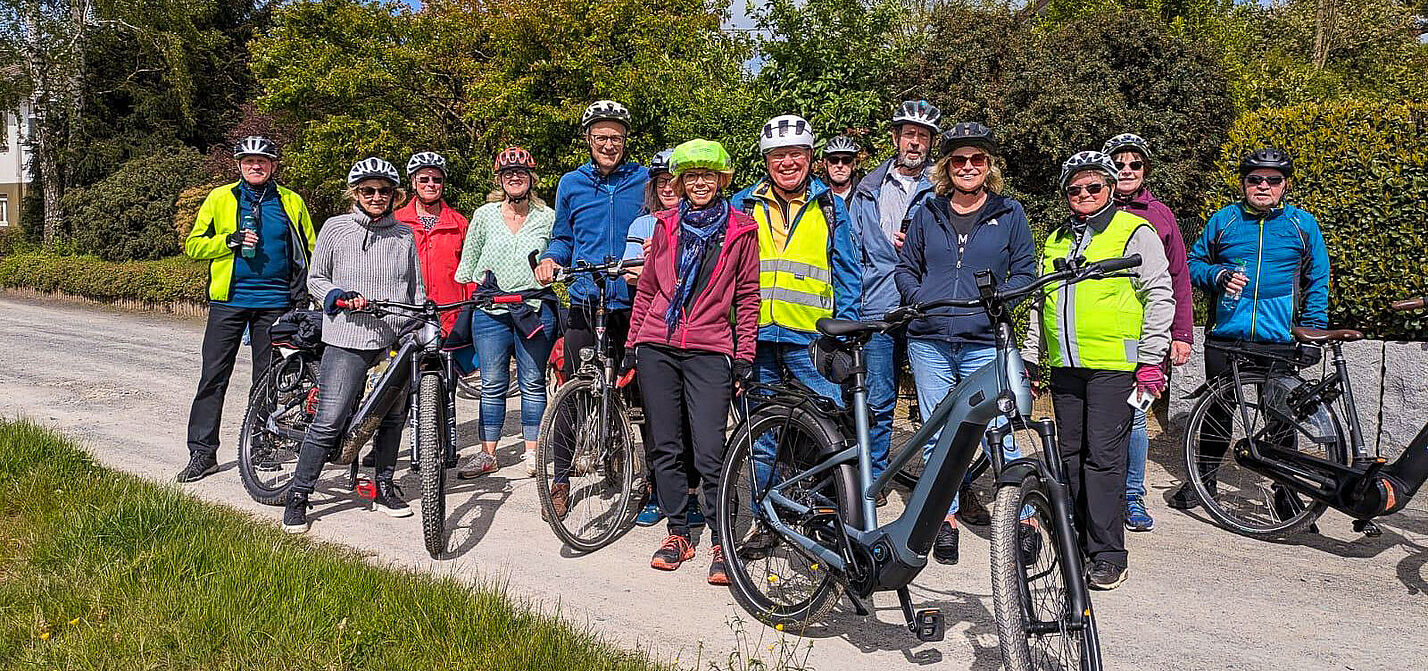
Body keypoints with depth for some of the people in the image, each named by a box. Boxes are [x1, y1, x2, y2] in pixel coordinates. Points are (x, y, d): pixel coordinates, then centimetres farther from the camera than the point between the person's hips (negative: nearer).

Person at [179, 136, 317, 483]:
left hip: (275, 302, 1)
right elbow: (193, 245, 3)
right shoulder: (220, 199, 6)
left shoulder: (291, 203, 7)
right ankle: (202, 452, 4)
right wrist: (230, 240, -14)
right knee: (213, 377, -2)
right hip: (228, 299, 0)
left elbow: (309, 251, 14)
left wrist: (303, 291, 2)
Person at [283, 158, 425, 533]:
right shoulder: (336, 228, 4)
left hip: (398, 339, 3)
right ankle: (298, 496, 7)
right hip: (348, 338, -3)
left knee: (393, 417, 12)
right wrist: (341, 297, -10)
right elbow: (315, 279, 8)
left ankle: (384, 488, 29)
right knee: (329, 423, -7)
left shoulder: (405, 236, 11)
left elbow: (417, 290, 16)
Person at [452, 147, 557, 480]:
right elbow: (468, 261, 13)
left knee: (533, 384, 6)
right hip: (491, 311, 1)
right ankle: (487, 454, 14)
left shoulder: (547, 217, 5)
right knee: (492, 385, 5)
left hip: (535, 310, -1)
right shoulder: (484, 215, 7)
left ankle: (532, 453, 15)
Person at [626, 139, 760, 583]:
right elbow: (647, 289, 16)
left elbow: (747, 297, 5)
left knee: (709, 454, -8)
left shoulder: (740, 230, 4)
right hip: (657, 349, 3)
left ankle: (721, 544, 5)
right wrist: (631, 344, 11)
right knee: (665, 447, 7)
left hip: (710, 351, -3)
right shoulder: (666, 225, 11)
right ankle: (678, 534, 20)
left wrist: (745, 356, 0)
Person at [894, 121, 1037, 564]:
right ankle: (946, 519, 18)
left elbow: (1025, 273, 9)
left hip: (985, 343, -2)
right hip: (929, 340, 3)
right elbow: (906, 268, 17)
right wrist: (919, 297, -2)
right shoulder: (928, 213, 12)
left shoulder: (1009, 213, 8)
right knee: (937, 435, 6)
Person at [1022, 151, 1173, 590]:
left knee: (1104, 456, -7)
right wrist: (1032, 359, 21)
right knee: (1070, 453, 10)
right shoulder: (1056, 241, 19)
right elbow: (1041, 304, 25)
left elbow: (1159, 297, -5)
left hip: (1114, 365, -6)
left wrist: (1151, 360, -10)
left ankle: (1107, 554, -1)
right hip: (1065, 366, 6)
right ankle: (1079, 537, 22)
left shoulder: (1136, 233, 0)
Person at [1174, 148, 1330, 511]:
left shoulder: (1303, 223, 7)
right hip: (1225, 335, 1)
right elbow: (1194, 263, 13)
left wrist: (1313, 332, 1)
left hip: (1279, 341, -1)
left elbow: (1318, 282, 10)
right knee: (1217, 411, 10)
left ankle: (1287, 491, 16)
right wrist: (1218, 275, -8)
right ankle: (1203, 480, 25)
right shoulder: (1223, 220, 7)